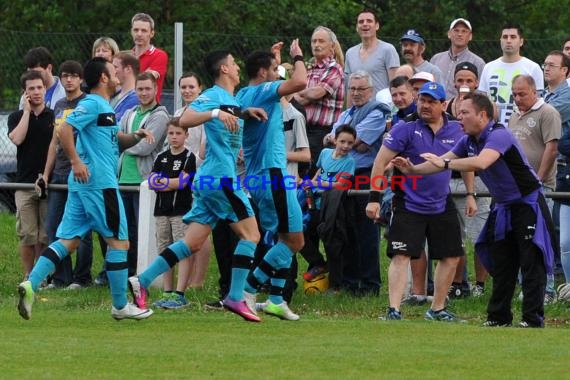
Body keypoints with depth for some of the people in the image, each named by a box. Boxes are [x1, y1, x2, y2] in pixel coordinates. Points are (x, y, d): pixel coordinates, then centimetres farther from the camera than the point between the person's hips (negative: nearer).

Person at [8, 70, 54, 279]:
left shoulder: (55, 117, 7)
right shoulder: (17, 117, 7)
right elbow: (17, 138, -12)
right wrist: (27, 111, -7)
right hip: (25, 183, 0)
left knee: (46, 236, 0)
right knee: (27, 236, -1)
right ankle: (28, 276, 7)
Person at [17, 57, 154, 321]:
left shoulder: (103, 107, 21)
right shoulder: (92, 103, -9)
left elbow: (116, 140, 32)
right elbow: (65, 129, -21)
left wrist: (135, 136, 13)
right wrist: (76, 161, -23)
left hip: (83, 182, 9)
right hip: (99, 183, -9)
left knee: (68, 241, 4)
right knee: (119, 242, -1)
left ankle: (31, 284, -10)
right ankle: (120, 306, 4)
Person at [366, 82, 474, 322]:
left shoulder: (455, 131, 2)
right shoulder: (406, 129, -10)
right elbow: (381, 161, -10)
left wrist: (470, 195, 18)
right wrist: (374, 198, -15)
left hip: (442, 205, 5)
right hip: (408, 205, -5)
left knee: (451, 256, 9)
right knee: (401, 256, -14)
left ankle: (437, 309, 24)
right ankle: (393, 310, -16)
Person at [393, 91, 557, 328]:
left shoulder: (498, 135, -23)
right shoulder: (469, 141, 4)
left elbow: (481, 162, -40)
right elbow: (443, 162, 6)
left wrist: (445, 163, -33)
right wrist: (413, 170, -8)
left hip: (527, 204, -9)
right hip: (503, 208, 9)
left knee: (531, 264, -8)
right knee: (500, 264, 10)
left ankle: (533, 318, -8)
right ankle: (499, 316, 16)